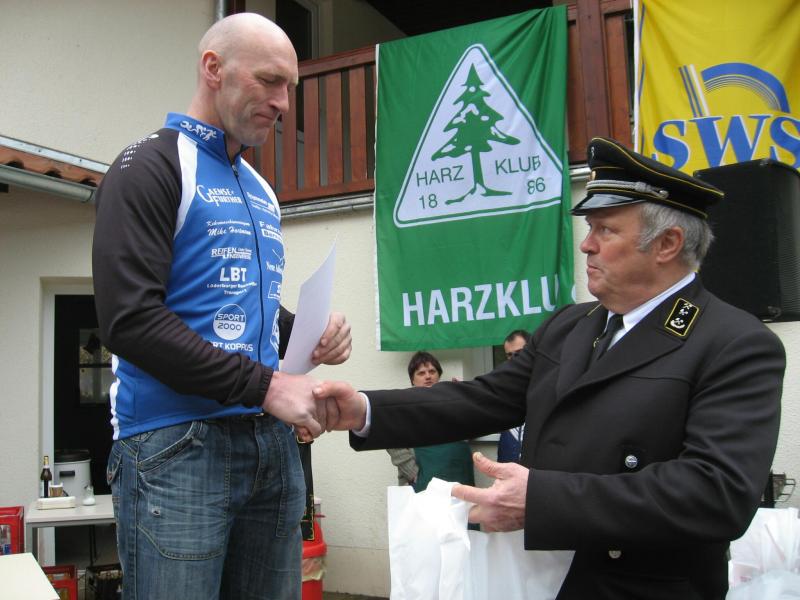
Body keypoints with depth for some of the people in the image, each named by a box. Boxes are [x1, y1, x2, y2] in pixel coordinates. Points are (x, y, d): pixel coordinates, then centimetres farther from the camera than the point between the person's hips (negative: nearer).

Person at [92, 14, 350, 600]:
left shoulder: (262, 192, 18)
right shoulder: (152, 167, -6)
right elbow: (129, 319, -17)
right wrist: (265, 385, -18)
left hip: (272, 442, 8)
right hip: (175, 443, -7)